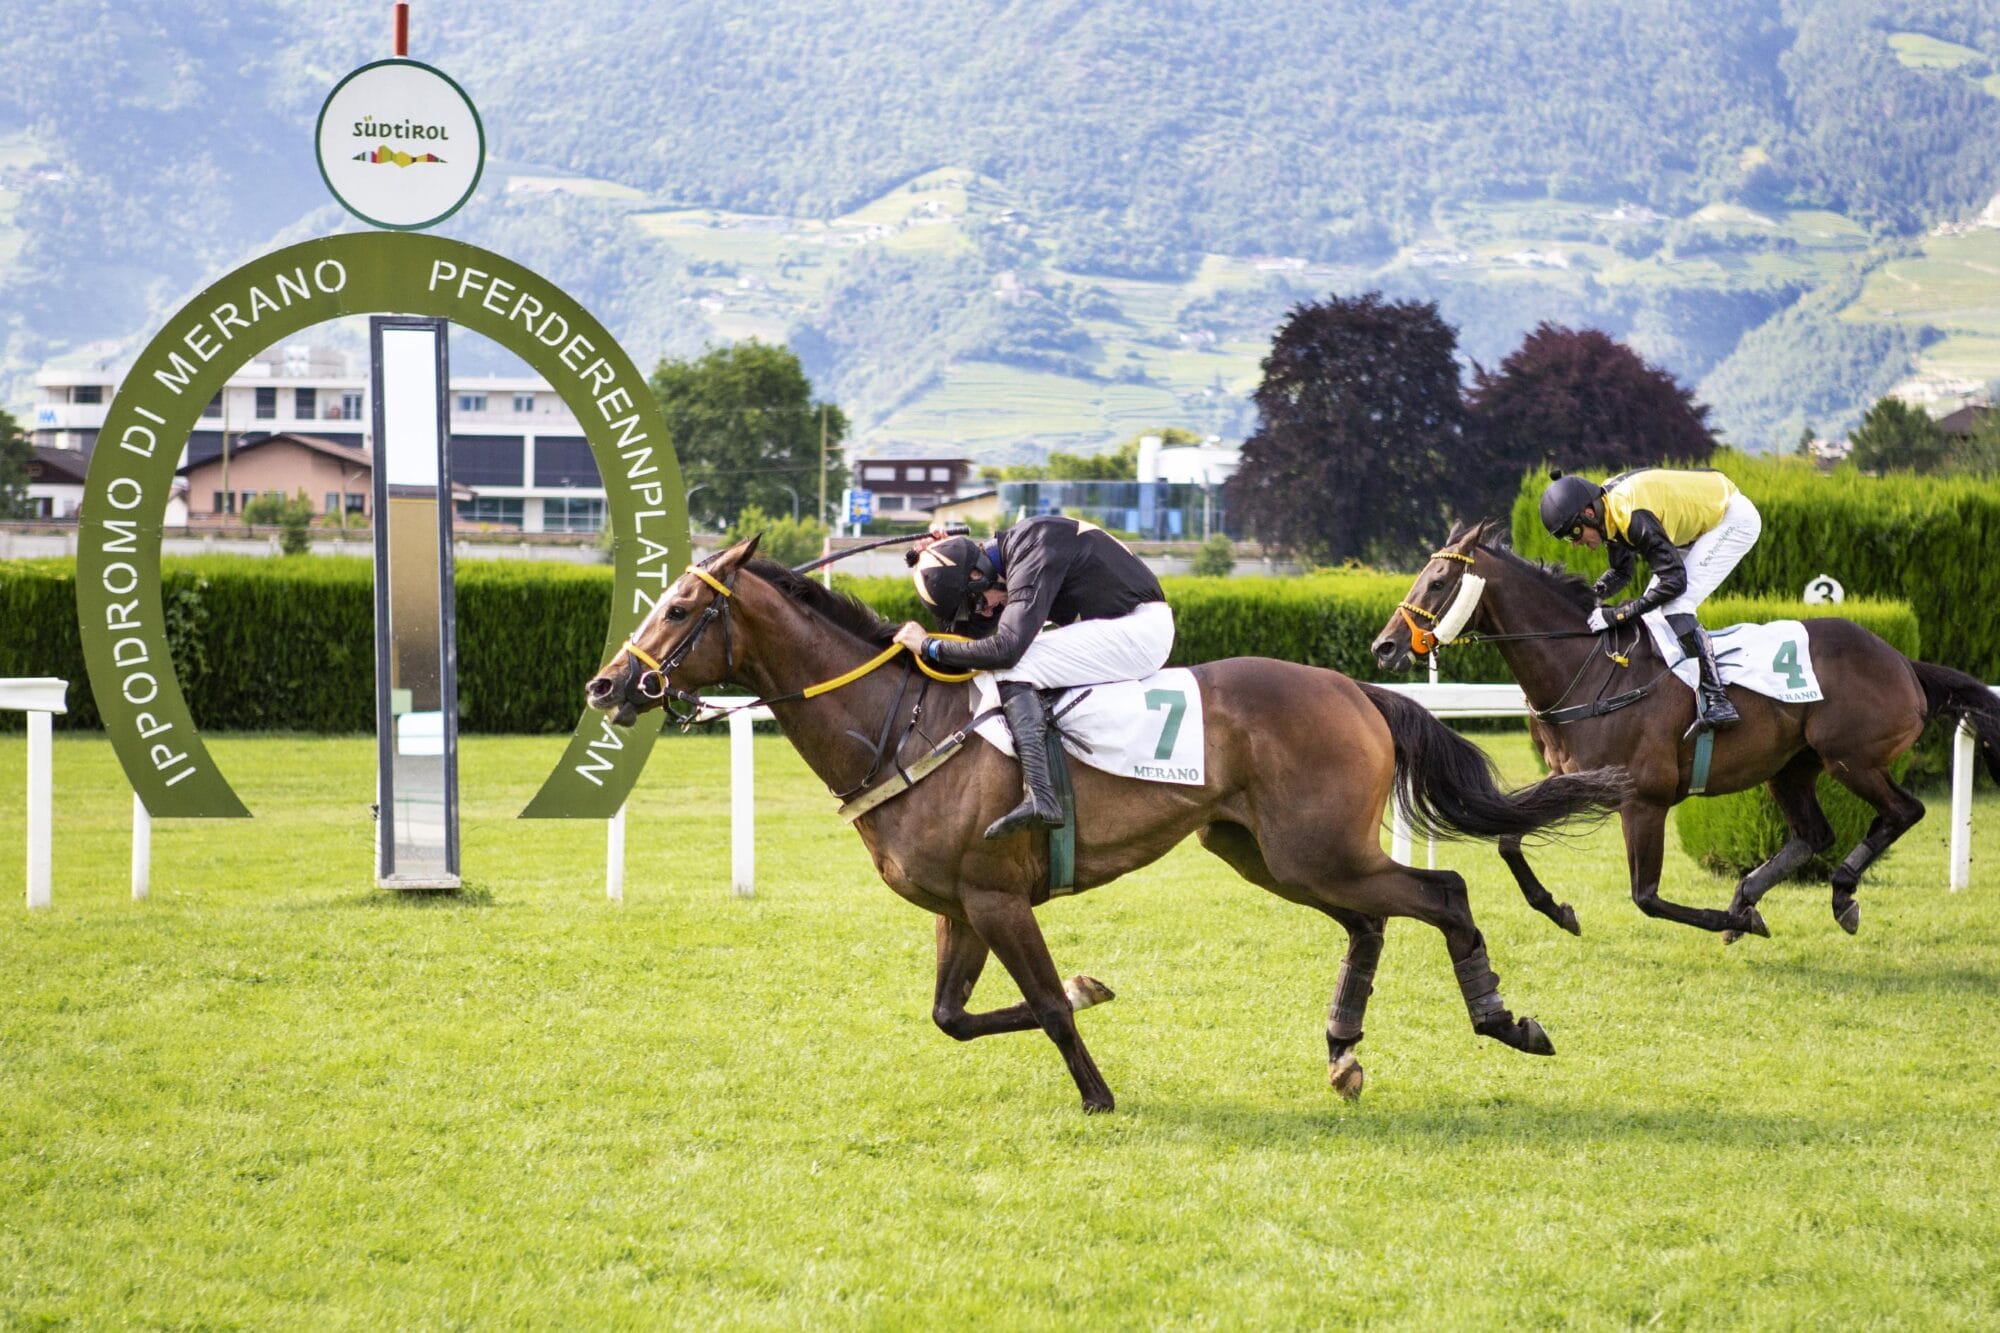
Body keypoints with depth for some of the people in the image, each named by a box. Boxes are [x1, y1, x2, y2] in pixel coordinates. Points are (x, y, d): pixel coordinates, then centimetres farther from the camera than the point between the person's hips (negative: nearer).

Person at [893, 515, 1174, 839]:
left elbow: (1006, 647, -29)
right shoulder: (1008, 557, 8)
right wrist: (933, 563, 0)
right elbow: (968, 636, 9)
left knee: (1009, 668, -18)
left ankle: (1040, 797, -29)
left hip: (1143, 627, -10)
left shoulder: (1034, 557, -22)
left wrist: (930, 646, -19)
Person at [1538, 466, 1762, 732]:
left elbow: (1674, 580, -33)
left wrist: (1617, 615, -31)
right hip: (1705, 521, 10)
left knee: (1675, 605, -19)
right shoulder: (1608, 510, -3)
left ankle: (1716, 701, -22)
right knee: (1655, 602, 8)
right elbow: (1621, 572, 10)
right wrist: (1593, 593, -10)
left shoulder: (1634, 517, -33)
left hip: (1735, 518, -10)